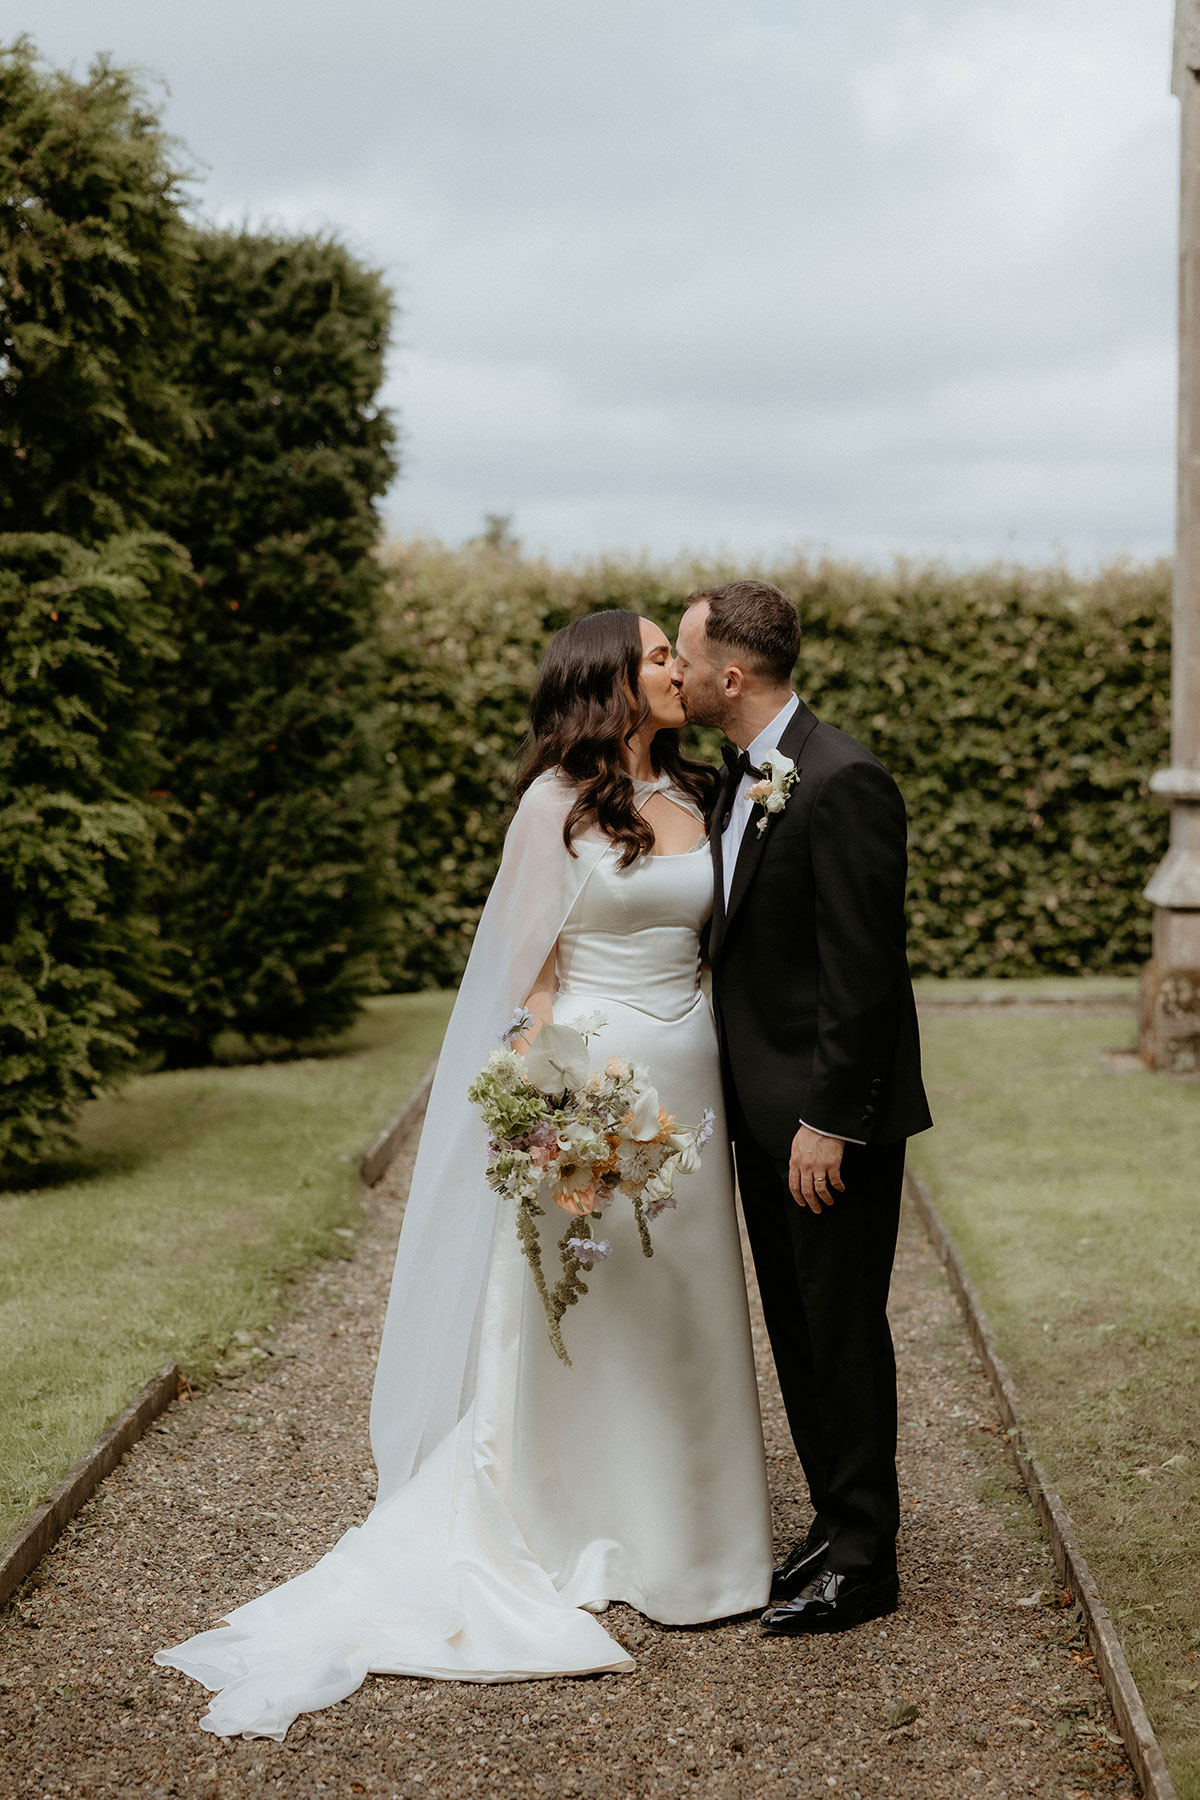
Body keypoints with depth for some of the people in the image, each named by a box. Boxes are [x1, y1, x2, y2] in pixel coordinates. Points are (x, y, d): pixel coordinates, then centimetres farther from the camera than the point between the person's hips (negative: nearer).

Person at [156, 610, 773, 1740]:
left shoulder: (698, 797, 10)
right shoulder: (558, 802, -6)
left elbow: (729, 937, 15)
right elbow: (529, 966, -7)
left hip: (687, 1081, 6)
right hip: (588, 1074, -5)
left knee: (681, 1307, 12)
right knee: (574, 1314, 1)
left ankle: (677, 1540, 25)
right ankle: (561, 1540, 14)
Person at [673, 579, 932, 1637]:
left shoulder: (842, 782, -19)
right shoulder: (743, 778, 10)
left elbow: (863, 968, -21)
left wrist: (828, 1121, -21)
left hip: (835, 1114, -9)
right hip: (764, 1110, 9)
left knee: (844, 1332, 1)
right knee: (796, 1332, 16)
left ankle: (864, 1562, 13)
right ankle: (835, 1525, 29)